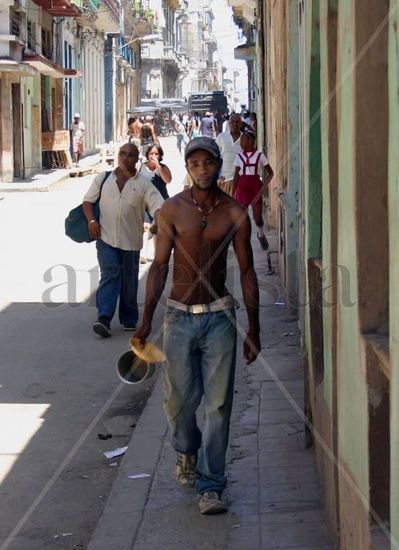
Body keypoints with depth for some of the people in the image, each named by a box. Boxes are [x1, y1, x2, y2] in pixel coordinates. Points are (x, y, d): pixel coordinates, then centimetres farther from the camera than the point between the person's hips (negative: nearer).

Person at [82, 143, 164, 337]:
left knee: (129, 281, 10)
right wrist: (91, 220, -7)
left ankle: (129, 319, 23)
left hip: (131, 240, 0)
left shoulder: (144, 184, 1)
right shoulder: (103, 179, 7)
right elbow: (88, 201, 10)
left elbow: (158, 207, -9)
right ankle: (104, 318, -21)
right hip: (106, 237, 0)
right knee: (109, 275, -13)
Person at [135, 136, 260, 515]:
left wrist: (253, 328, 4)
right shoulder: (171, 210, 0)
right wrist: (146, 320, -3)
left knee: (218, 403, -3)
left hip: (219, 316, 0)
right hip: (179, 314, 0)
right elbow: (159, 266, 2)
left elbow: (247, 272, 5)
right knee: (178, 398, 5)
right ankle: (186, 452, 36)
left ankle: (210, 485, 4)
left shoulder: (235, 214, 0)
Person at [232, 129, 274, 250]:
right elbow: (236, 176, 8)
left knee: (258, 216, -3)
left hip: (255, 186, -2)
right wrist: (233, 193, 5)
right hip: (242, 187, 2)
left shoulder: (259, 155, -1)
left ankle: (260, 234, 27)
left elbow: (270, 173, 4)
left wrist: (264, 186, -8)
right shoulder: (239, 156, 4)